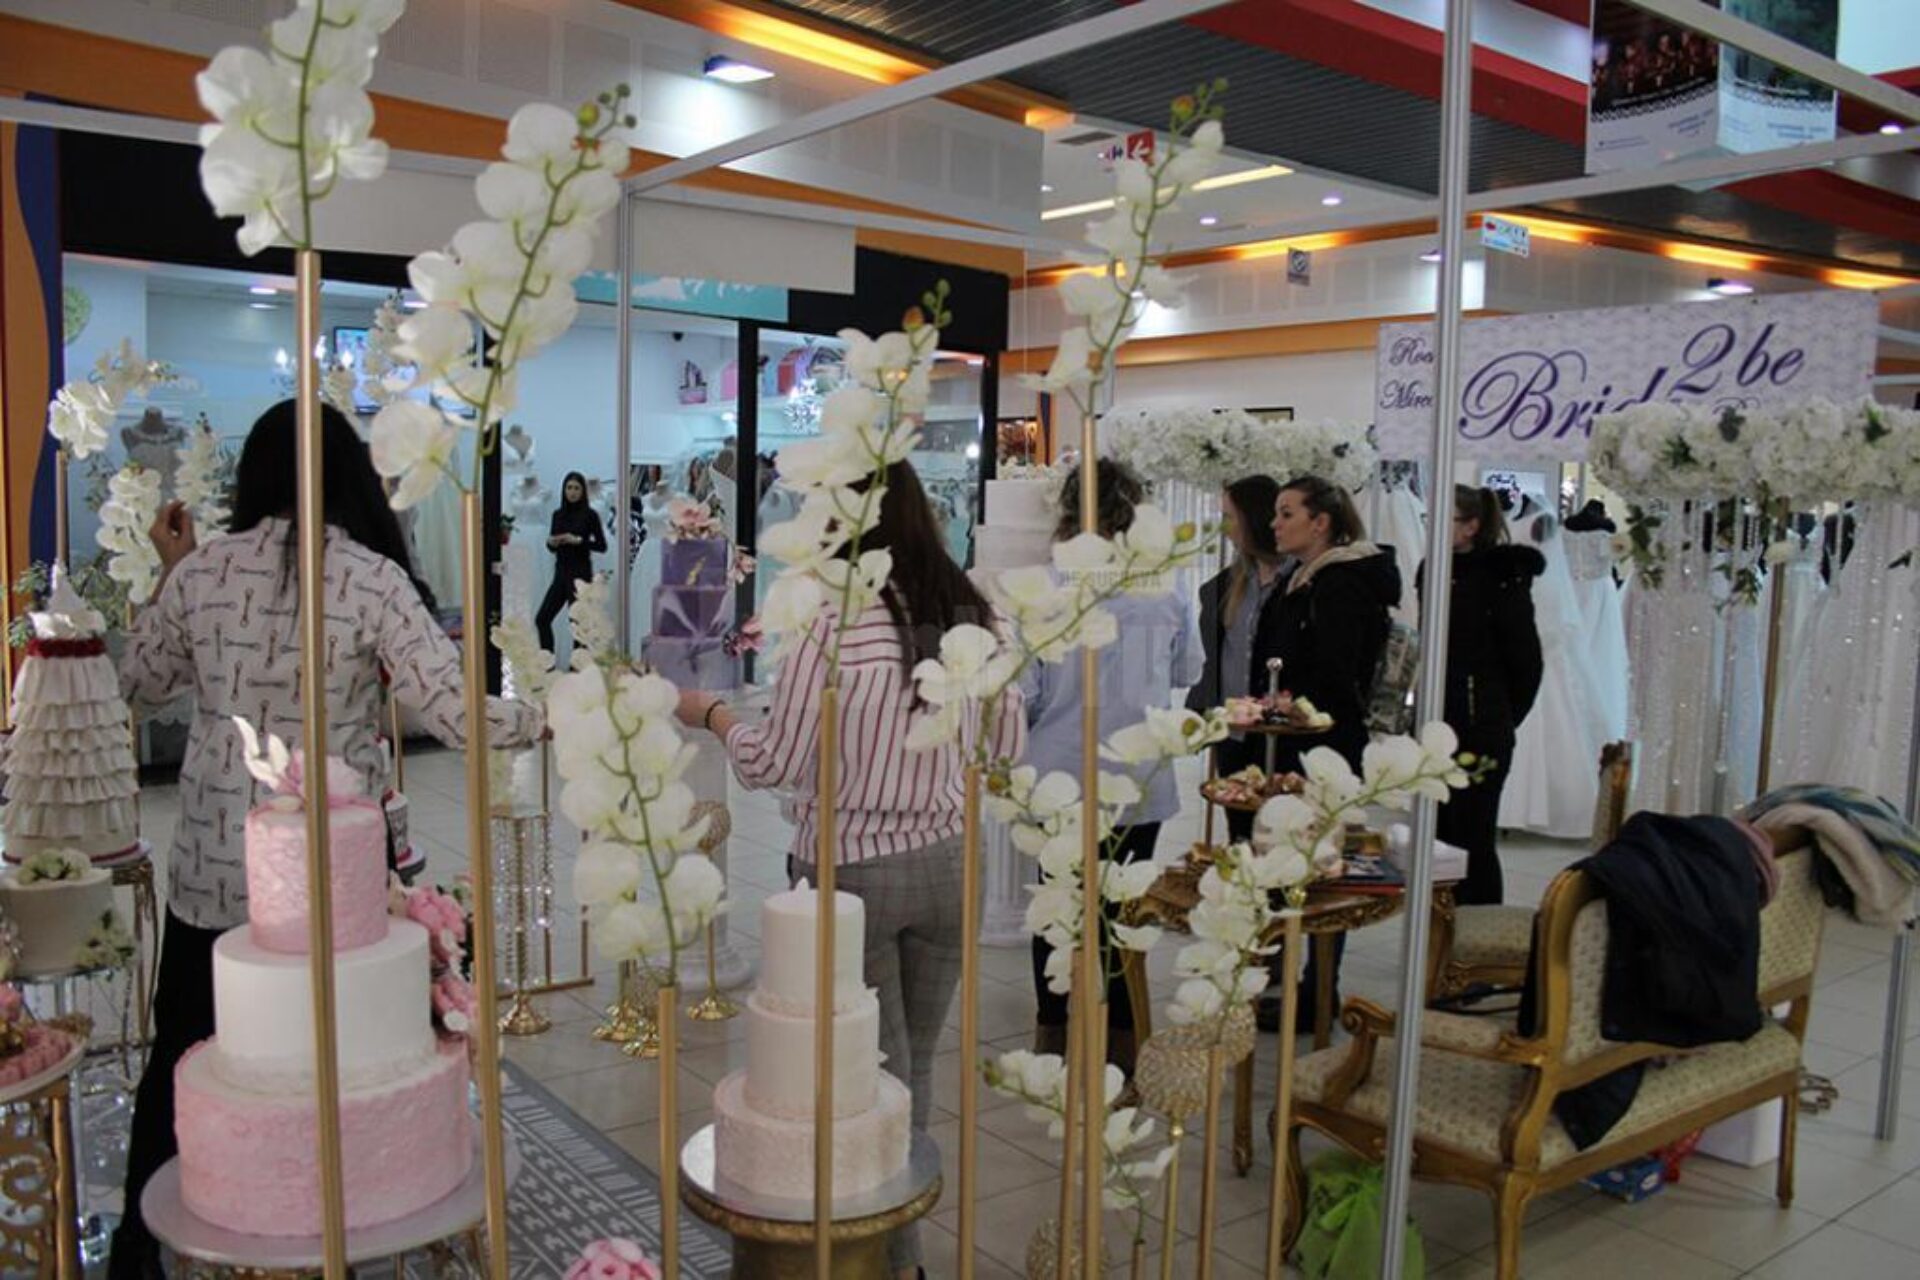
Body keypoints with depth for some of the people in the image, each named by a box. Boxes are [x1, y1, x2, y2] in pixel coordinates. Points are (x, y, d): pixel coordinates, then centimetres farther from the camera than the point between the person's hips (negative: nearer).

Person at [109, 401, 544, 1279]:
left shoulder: (201, 571, -4)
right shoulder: (374, 579, -12)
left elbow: (139, 687, 12)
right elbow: (454, 712, -17)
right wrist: (554, 716, -3)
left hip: (213, 861, 2)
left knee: (182, 1045, 19)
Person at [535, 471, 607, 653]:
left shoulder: (590, 515, -5)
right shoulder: (558, 514, 10)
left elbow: (602, 546, -7)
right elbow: (552, 546, 16)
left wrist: (578, 540, -17)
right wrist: (551, 542, -6)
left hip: (580, 573, -6)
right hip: (560, 572, 6)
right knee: (542, 619, 3)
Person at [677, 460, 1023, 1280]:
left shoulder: (833, 622, -17)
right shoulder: (974, 616, -1)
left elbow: (774, 765, -11)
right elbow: (1008, 747, 8)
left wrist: (709, 713, 6)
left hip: (851, 872, -5)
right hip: (948, 865, 5)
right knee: (916, 1068, 19)